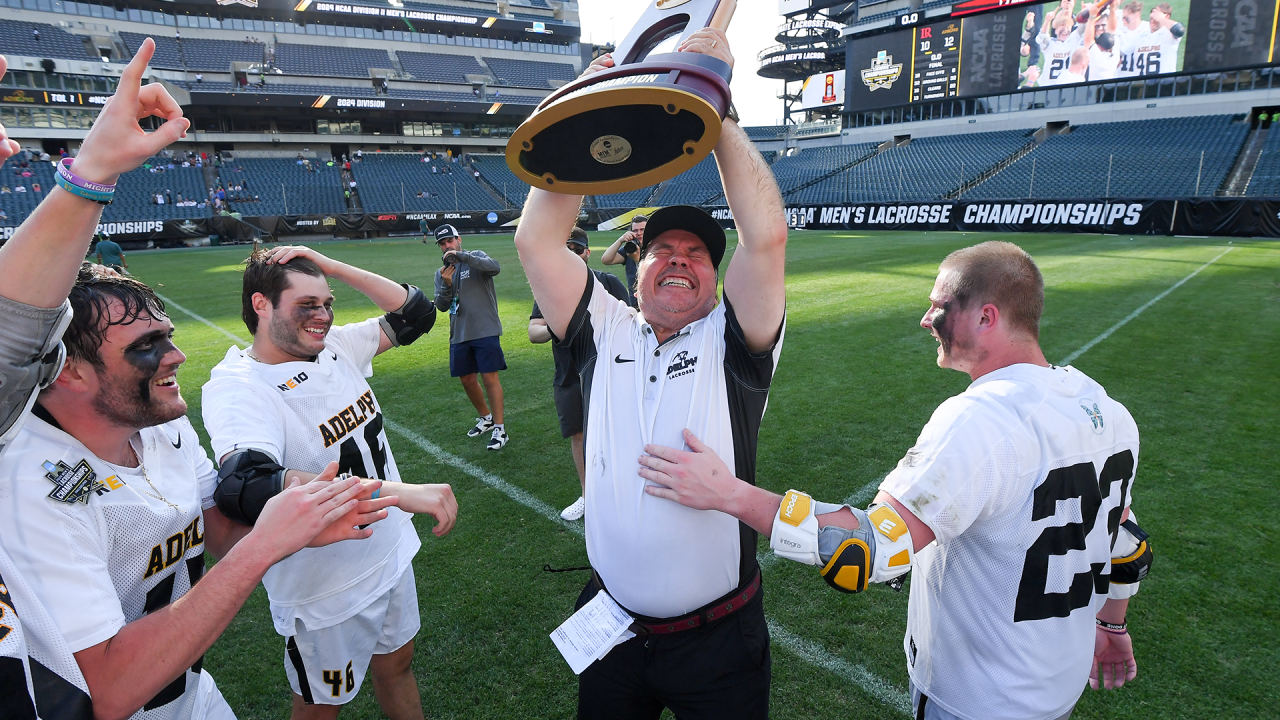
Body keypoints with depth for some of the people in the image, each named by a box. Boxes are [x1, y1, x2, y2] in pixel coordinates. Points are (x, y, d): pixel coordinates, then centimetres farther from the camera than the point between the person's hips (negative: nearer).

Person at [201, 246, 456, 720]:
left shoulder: (336, 345, -4)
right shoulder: (236, 388, -25)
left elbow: (415, 314, 3)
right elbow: (244, 489, -43)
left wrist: (330, 267, -9)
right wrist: (394, 490, -49)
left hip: (392, 555, 6)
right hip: (327, 593, -6)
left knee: (397, 664, 27)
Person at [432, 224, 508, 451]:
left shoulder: (476, 257, -1)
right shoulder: (441, 273, 14)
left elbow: (495, 267, -23)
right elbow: (441, 306, 5)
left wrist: (461, 256, -27)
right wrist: (446, 285, -13)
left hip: (485, 330, -6)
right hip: (459, 334, 6)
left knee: (490, 377, -9)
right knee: (467, 380, 12)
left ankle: (499, 429, -2)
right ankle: (486, 419, 33)